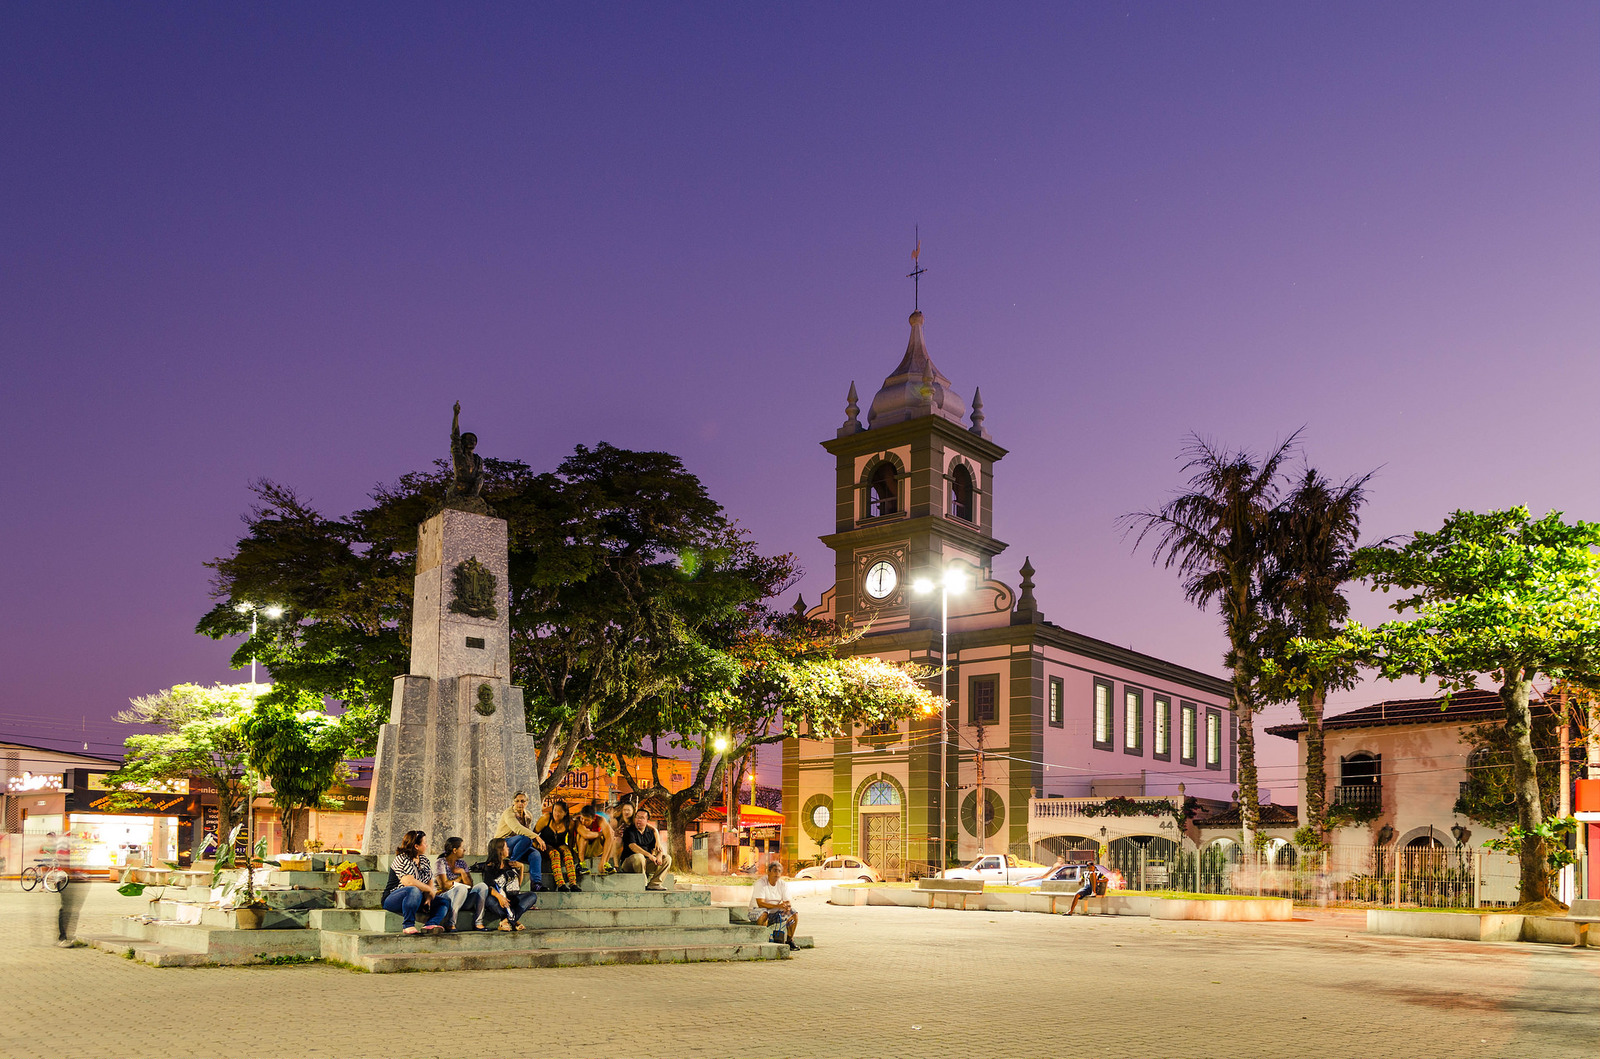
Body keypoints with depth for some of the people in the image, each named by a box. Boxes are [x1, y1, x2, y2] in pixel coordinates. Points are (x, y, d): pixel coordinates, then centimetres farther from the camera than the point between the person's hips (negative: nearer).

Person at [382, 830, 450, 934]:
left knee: (444, 902, -8)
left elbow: (430, 881, 7)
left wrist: (428, 898, -13)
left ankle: (431, 924, -34)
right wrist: (430, 890, -19)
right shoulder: (402, 859, -15)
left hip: (416, 899, 8)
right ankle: (408, 925, -33)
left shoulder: (424, 860, 11)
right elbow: (409, 882, -29)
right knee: (414, 890, -39)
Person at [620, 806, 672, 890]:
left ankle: (654, 883, -14)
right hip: (629, 862, -6)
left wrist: (659, 854, -15)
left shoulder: (650, 832, 12)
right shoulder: (630, 831, -6)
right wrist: (649, 855, -31)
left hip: (646, 862, 6)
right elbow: (633, 846, -22)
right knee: (638, 856, -39)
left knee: (667, 858, -5)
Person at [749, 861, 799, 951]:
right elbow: (760, 903, -26)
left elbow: (787, 902, -4)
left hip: (775, 913, 5)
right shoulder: (760, 883, -17)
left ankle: (789, 940, 4)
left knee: (794, 915, -15)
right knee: (764, 914, -39)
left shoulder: (783, 884, 0)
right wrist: (778, 906, -38)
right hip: (757, 910, -5)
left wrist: (788, 906, -31)